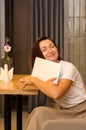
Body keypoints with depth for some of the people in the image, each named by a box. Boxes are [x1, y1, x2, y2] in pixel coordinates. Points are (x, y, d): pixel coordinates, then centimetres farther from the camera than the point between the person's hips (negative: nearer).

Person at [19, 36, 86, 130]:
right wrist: (45, 83, -25)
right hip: (66, 112, 5)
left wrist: (34, 80, -20)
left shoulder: (68, 67, -16)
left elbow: (56, 93, -31)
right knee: (39, 112, -23)